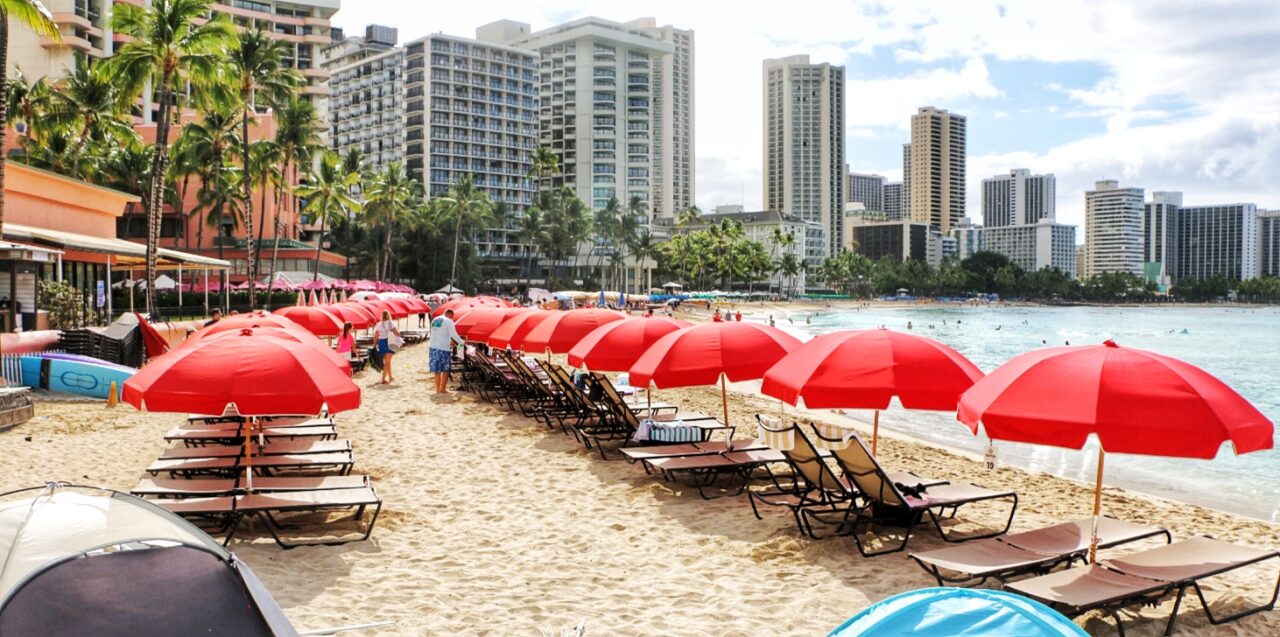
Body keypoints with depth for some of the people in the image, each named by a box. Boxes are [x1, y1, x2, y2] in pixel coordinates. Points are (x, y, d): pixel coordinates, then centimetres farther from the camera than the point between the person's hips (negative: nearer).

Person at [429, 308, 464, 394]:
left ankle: (438, 388, 15)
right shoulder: (448, 321, -7)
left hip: (433, 347, 7)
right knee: (445, 370, 3)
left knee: (437, 370, 12)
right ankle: (443, 389, 2)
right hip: (443, 348, -7)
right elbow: (454, 334, -12)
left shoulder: (435, 320, 18)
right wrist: (462, 342, -2)